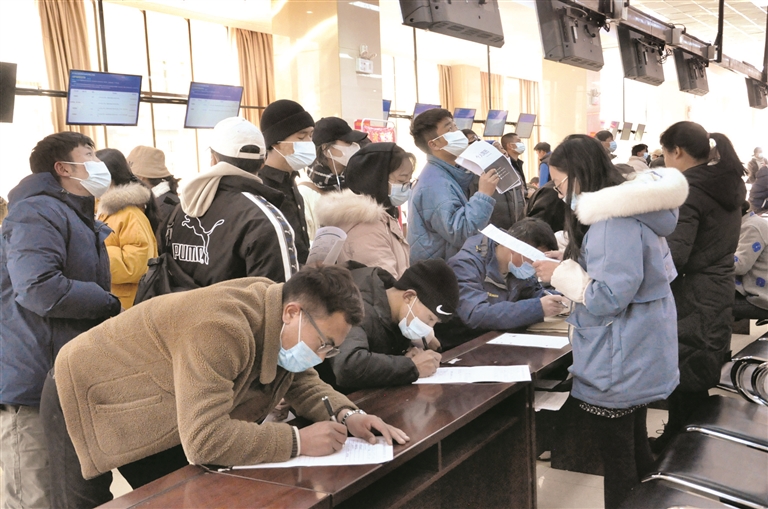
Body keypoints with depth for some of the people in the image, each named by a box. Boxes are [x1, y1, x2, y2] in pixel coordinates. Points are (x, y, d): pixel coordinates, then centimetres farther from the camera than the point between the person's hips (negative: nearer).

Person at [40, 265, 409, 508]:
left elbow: (301, 382, 4)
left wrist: (345, 415, -15)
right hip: (84, 400, -8)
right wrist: (297, 441, -36)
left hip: (154, 420, 8)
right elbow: (204, 439, -44)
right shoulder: (222, 329, -40)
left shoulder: (279, 321, -12)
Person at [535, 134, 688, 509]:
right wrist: (570, 267, 7)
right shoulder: (629, 210, 8)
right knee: (634, 452, 23)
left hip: (618, 366, -10)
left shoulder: (614, 220, -24)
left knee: (618, 465, 5)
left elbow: (609, 298, -28)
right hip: (635, 359, 10)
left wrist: (562, 274, -16)